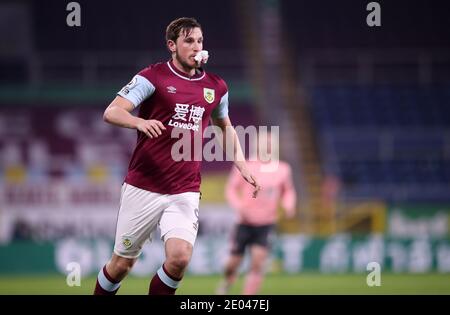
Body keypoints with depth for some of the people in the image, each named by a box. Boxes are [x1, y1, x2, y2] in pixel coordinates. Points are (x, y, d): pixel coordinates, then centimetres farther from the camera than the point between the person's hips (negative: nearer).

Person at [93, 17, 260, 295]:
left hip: (185, 191, 2)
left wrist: (241, 163, 13)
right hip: (144, 188, -2)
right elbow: (111, 112, -16)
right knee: (122, 263, 5)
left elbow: (225, 126, 26)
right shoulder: (153, 77, -6)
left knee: (180, 257, -20)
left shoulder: (216, 87, 8)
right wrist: (141, 122, -36)